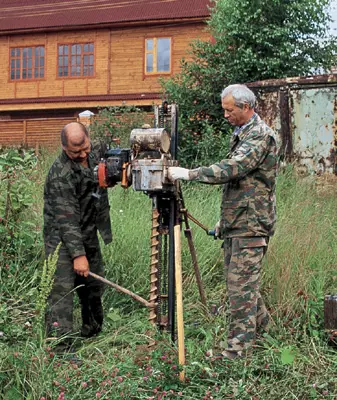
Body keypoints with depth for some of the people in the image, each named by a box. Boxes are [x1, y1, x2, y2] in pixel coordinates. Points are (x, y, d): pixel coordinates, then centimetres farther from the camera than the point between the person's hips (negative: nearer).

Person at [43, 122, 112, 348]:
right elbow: (66, 219, -27)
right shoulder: (61, 175, -24)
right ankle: (59, 343, -11)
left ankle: (93, 332, 35)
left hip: (89, 236, 8)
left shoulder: (95, 152, 0)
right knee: (62, 288, -13)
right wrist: (78, 254, -30)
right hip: (62, 238, -8)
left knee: (94, 286, 16)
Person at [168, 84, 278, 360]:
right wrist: (224, 219, 22)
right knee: (238, 280, 16)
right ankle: (261, 324, 34)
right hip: (235, 224, 10)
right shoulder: (240, 134, 18)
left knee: (241, 285, -7)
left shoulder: (261, 135, -13)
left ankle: (238, 347, 0)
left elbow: (232, 169, -26)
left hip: (251, 226, -10)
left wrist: (189, 174, -25)